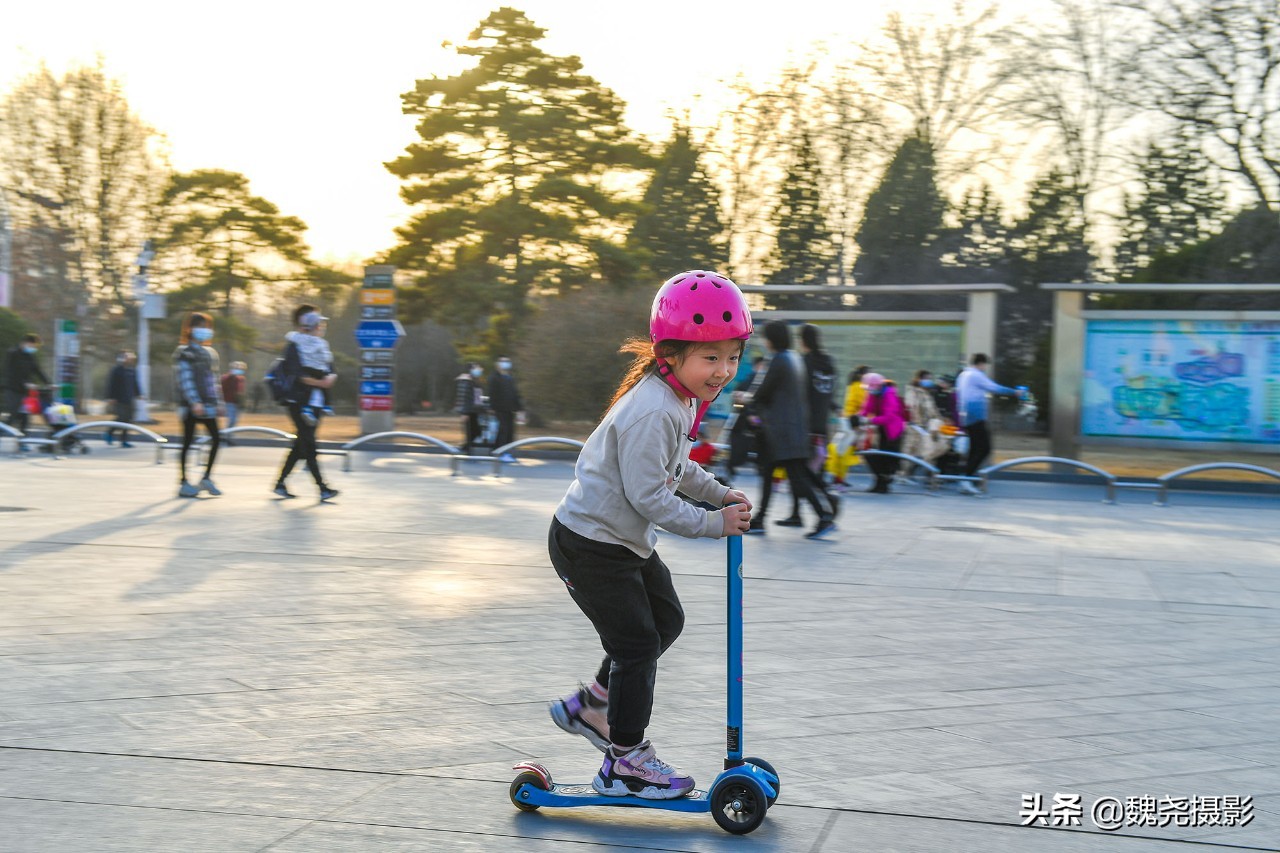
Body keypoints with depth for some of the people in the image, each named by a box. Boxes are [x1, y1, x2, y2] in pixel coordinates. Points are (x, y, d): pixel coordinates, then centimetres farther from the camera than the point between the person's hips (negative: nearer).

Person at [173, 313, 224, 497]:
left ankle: (206, 478, 12)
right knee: (188, 442, -2)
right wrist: (195, 402, -23)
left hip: (208, 405, 7)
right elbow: (185, 380, -15)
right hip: (191, 406, -7)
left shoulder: (210, 353, 17)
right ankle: (184, 484, 3)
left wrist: (218, 402, 13)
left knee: (216, 438, 3)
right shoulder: (184, 353, -6)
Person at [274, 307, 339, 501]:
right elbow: (296, 374, -18)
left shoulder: (318, 346, 17)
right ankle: (322, 488, -10)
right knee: (308, 445, -8)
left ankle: (280, 483, 18)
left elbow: (331, 372, 12)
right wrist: (320, 382, -18)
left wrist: (330, 377, -11)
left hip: (315, 403, 8)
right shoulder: (294, 345, -7)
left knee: (301, 445, 10)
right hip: (299, 402, -8)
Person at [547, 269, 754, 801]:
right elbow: (648, 496, -29)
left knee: (666, 621, 20)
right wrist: (713, 524, -22)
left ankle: (589, 706, 32)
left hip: (627, 541, 10)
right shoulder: (653, 412, -29)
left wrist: (719, 493, 10)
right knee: (636, 644, -3)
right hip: (589, 543, -10)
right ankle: (625, 762, 12)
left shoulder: (681, 400, 4)